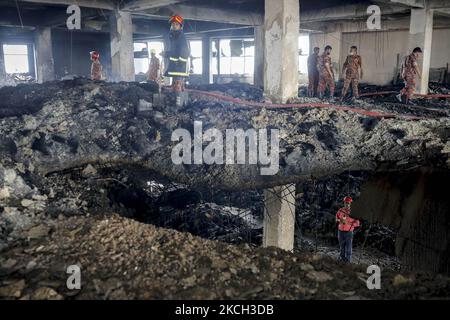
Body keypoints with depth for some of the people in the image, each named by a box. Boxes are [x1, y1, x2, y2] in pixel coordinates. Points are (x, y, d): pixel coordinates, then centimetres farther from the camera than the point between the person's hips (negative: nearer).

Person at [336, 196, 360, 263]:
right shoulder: (340, 210, 2)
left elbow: (357, 223, -8)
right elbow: (337, 219, 12)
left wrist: (348, 223, -20)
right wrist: (340, 220, -10)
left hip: (349, 232, -3)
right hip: (341, 232, 3)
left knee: (348, 248, -6)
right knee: (342, 247, 13)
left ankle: (348, 262, 1)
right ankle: (342, 260, 26)